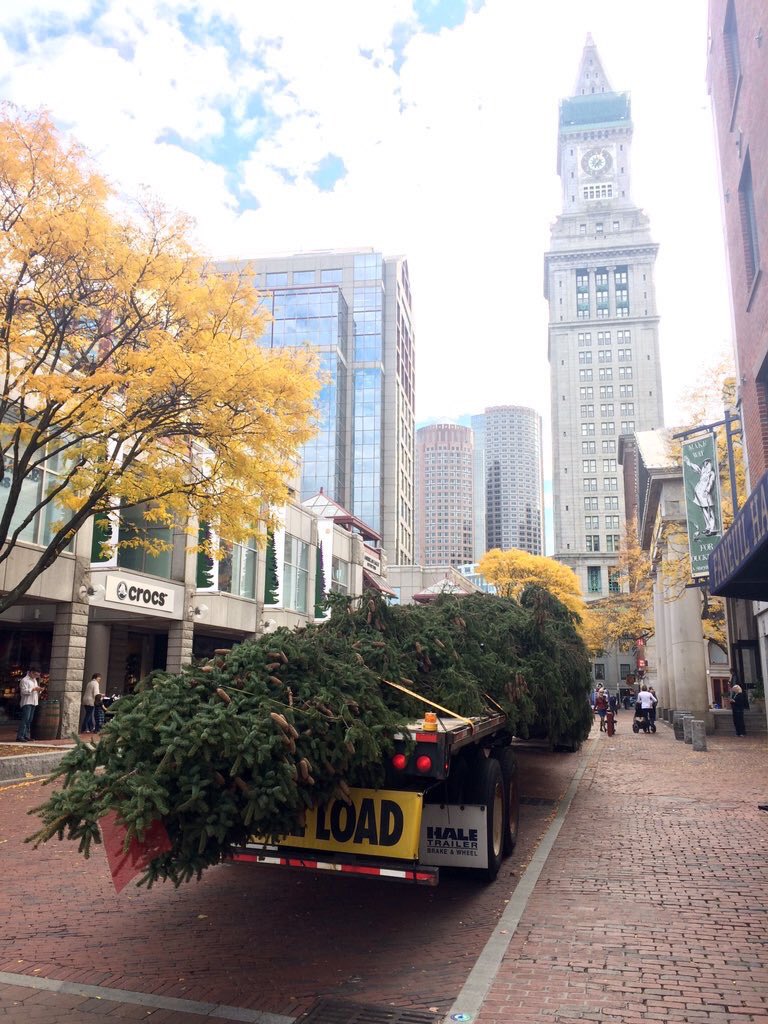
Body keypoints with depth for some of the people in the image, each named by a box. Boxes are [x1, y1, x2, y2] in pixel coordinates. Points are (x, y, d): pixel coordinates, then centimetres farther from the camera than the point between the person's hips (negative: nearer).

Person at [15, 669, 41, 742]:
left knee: (29, 720, 9)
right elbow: (24, 691, -17)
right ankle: (20, 736, -14)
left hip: (33, 703, 9)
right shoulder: (24, 680, -8)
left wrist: (38, 689, 7)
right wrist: (34, 689, -20)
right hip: (27, 703, -9)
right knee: (25, 719, -14)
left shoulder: (35, 680, 19)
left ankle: (26, 736, 13)